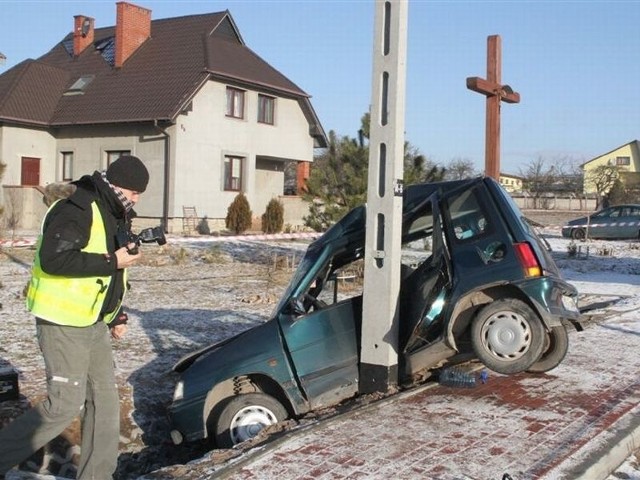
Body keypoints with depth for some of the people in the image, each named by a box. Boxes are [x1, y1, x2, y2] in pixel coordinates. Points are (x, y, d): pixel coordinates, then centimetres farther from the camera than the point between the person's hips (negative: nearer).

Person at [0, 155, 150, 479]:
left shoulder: (115, 216, 13)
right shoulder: (77, 210, -17)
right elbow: (53, 259, -29)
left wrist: (116, 316, 17)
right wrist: (111, 261, -24)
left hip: (94, 324, 9)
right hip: (63, 323, -9)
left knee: (105, 400, 9)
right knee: (66, 405, -8)